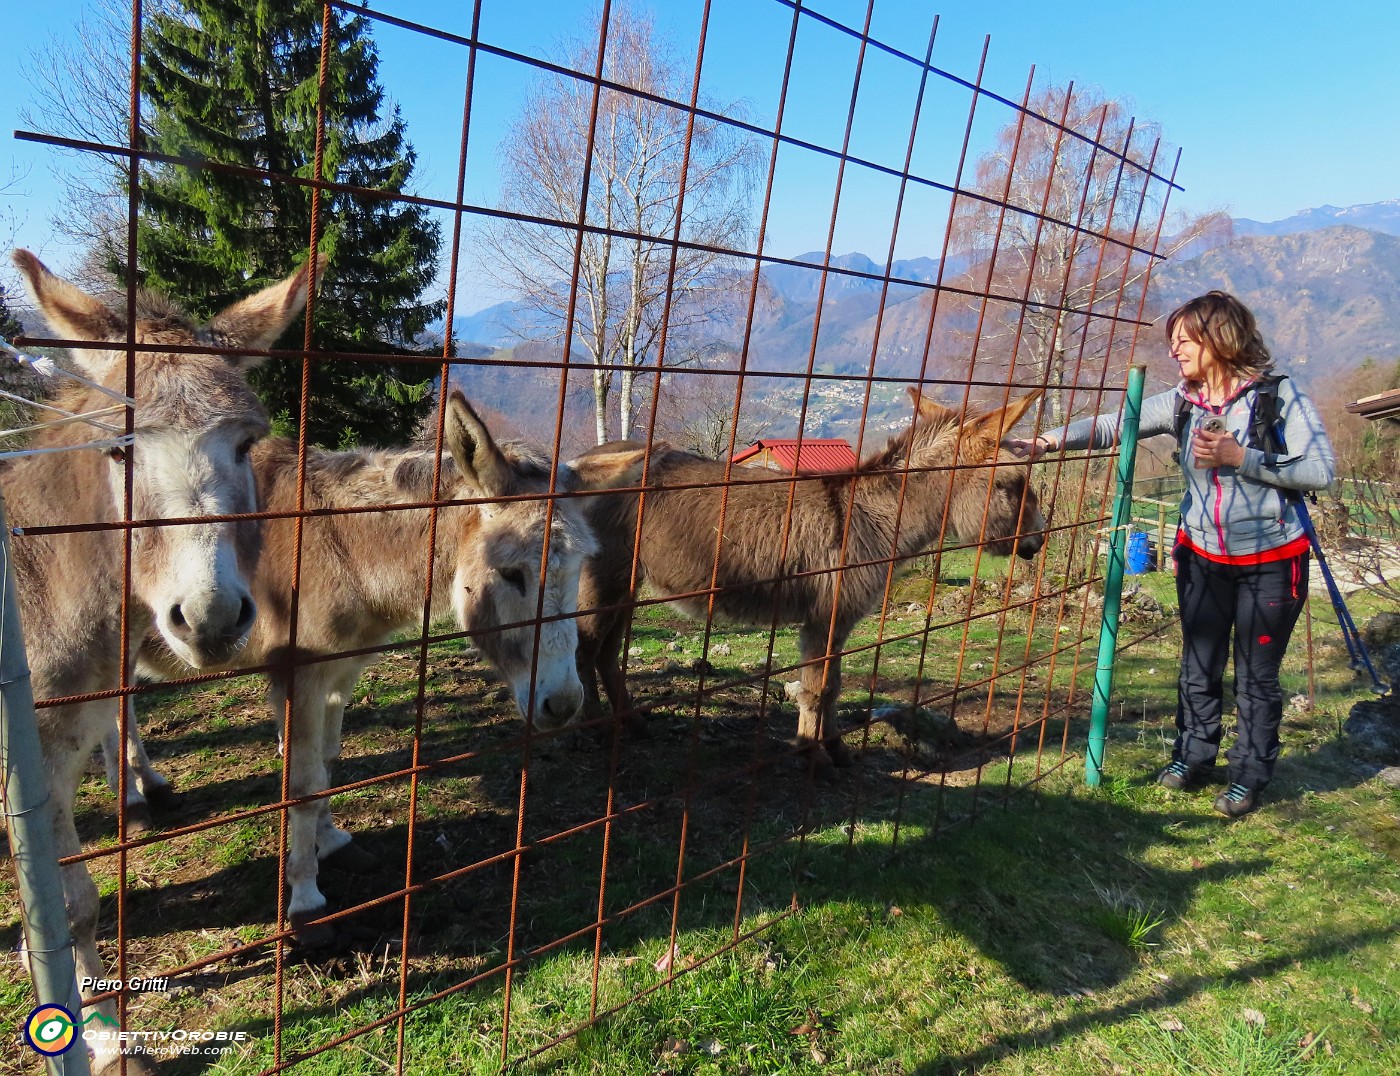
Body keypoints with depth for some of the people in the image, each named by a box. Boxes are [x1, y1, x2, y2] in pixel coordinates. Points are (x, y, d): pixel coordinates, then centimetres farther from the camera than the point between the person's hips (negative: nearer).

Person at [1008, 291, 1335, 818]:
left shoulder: (1279, 394, -12)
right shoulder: (1183, 402, -1)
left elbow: (1321, 470, -17)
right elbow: (1112, 425, -9)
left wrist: (1239, 457, -25)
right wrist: (1049, 440, -22)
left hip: (1270, 562, -4)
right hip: (1202, 557, 4)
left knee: (1257, 676, 8)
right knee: (1198, 669, 14)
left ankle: (1250, 775, 25)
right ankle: (1194, 757, 32)